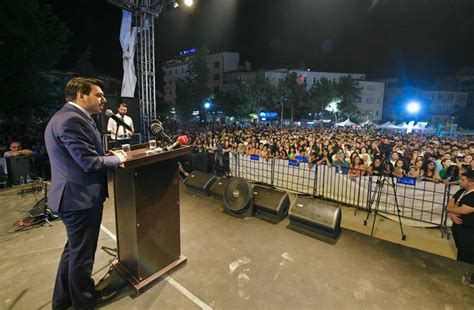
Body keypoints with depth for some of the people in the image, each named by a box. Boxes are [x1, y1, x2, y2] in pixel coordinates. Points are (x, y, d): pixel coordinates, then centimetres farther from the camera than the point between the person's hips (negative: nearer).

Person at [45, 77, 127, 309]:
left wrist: (110, 155, 4)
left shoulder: (66, 116, 11)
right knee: (82, 252, 10)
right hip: (81, 197, -11)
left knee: (75, 249, 25)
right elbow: (90, 162, -25)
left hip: (74, 195, 11)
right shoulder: (72, 120, -22)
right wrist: (117, 158, -9)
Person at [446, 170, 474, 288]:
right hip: (457, 226, 8)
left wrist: (450, 208, -9)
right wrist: (452, 214, -15)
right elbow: (450, 204, 3)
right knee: (461, 251, 23)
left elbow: (462, 210, -28)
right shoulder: (462, 191, 2)